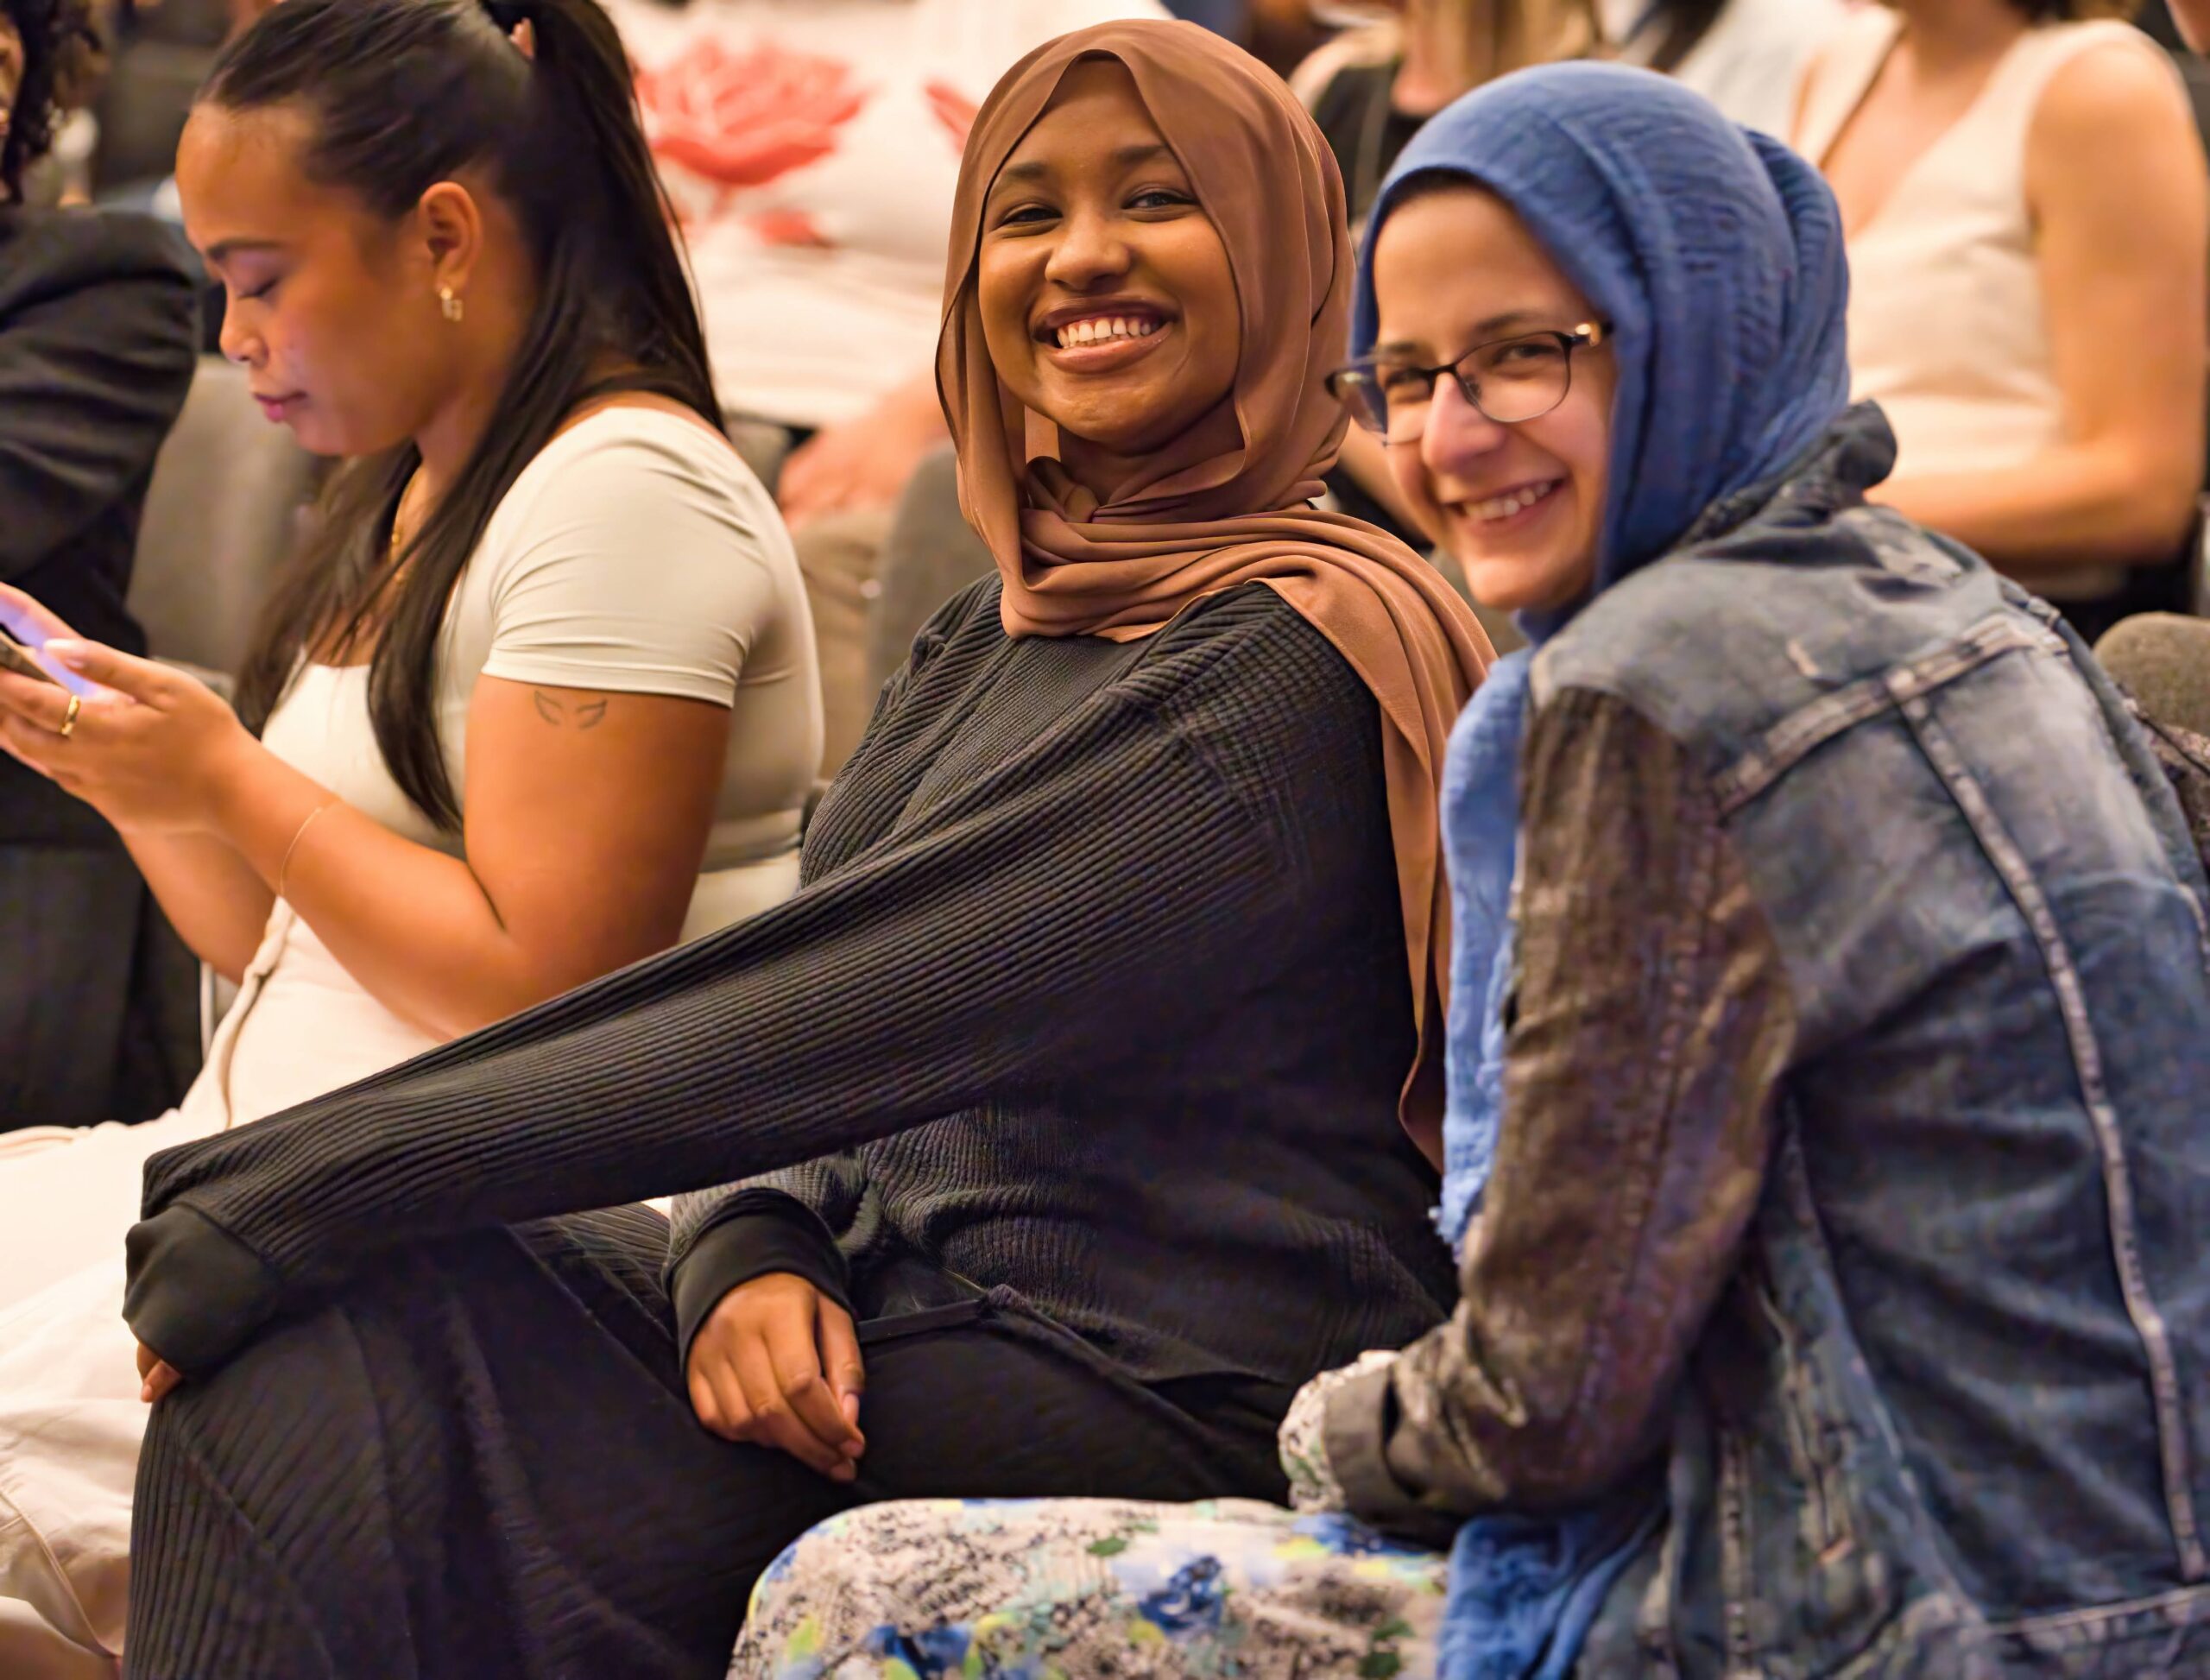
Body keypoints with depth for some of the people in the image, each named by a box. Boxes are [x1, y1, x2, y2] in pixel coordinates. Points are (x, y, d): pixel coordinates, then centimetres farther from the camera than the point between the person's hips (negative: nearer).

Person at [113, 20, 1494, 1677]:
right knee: (312, 1352, -13)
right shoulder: (990, 646, 17)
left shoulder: (1294, 661, -12)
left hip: (1171, 1405, -8)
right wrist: (750, 1255, -13)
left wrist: (299, 1188, -19)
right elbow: (819, 1040, 13)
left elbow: (865, 1009, -19)